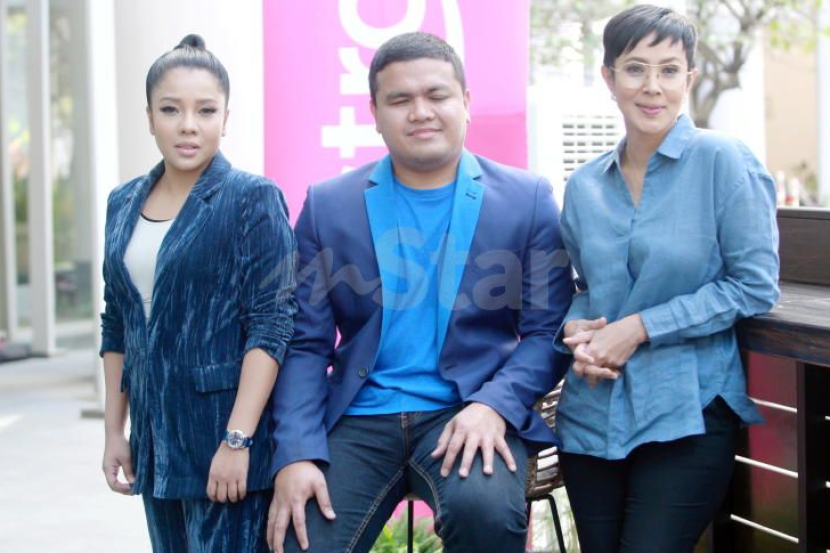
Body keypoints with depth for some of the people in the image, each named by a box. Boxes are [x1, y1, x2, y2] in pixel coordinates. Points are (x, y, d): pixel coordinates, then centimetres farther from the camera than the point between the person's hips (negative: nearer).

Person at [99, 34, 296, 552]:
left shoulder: (253, 199, -8)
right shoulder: (124, 204, 10)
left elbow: (272, 325, -14)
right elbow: (117, 328, 15)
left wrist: (237, 440, -19)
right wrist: (114, 430, 12)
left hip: (226, 437, -5)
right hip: (156, 440, 6)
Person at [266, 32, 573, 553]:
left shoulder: (528, 199, 3)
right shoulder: (328, 205, 6)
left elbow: (547, 330, 1)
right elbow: (306, 343, 4)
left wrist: (494, 405, -18)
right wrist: (297, 453, -10)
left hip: (471, 413, -1)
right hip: (359, 420, 2)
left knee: (485, 509, -32)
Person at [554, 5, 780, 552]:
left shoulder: (722, 160, -7)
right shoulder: (584, 185, 7)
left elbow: (755, 286, -10)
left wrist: (641, 328, -14)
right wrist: (576, 331, -4)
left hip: (687, 416, -5)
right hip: (592, 417, 5)